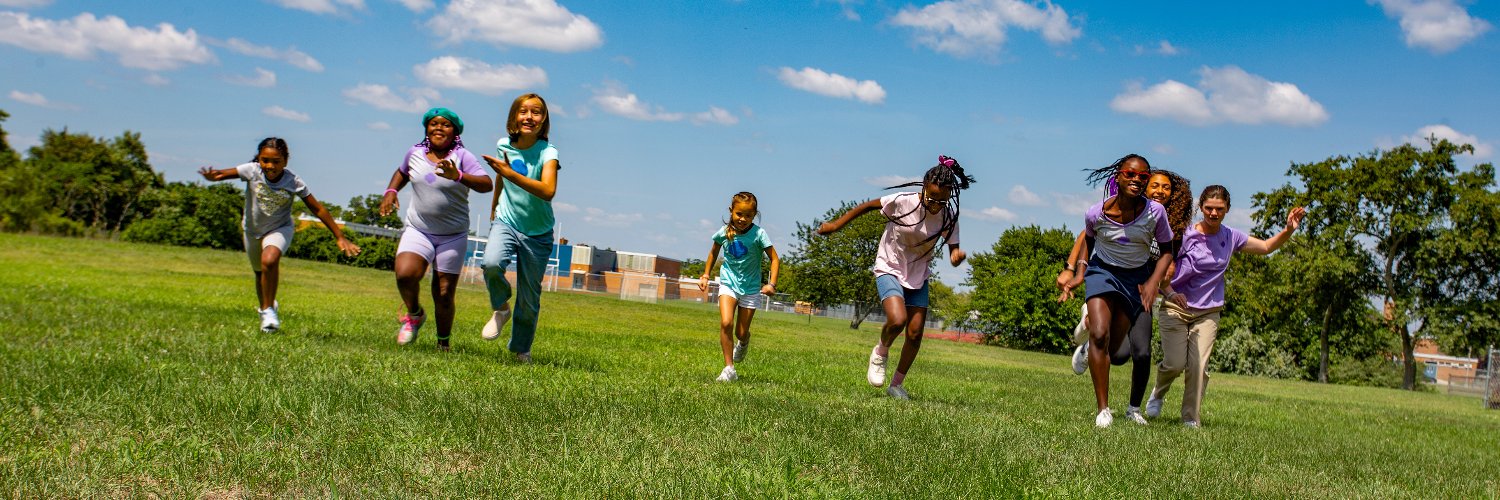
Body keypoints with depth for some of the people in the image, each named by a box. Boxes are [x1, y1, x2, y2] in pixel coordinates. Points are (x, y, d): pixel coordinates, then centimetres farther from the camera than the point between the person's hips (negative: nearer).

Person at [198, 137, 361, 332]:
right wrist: (212, 176, -60)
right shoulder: (252, 171, -22)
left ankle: (268, 310, -14)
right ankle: (266, 305, 49)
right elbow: (224, 174, -34)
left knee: (269, 260, -31)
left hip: (280, 229, -2)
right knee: (260, 272, 17)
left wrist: (340, 237, -16)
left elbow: (318, 209, -16)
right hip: (252, 229, 3)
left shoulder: (293, 182, -23)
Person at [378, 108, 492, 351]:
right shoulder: (415, 153, 5)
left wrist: (458, 176, -38)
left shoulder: (462, 157, -8)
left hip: (453, 236, -2)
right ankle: (415, 314, 6)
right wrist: (391, 191, 9)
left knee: (444, 295, -1)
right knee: (405, 274, -24)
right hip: (418, 230, 2)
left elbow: (486, 184, -22)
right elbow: (402, 172, 28)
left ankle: (443, 343, 21)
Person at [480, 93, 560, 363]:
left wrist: (509, 173, -43)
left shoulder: (548, 152, -17)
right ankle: (500, 308, -2)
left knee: (529, 298, 5)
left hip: (537, 233, -2)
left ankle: (521, 349, 29)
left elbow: (548, 191, -36)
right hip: (506, 222, 2)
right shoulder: (503, 146, -4)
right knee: (491, 263, -31)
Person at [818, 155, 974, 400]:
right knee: (897, 320, -27)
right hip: (889, 269, -4)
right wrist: (836, 224, -3)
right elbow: (868, 206, -7)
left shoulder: (948, 217, -13)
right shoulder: (903, 202, -22)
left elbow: (953, 255, -8)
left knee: (915, 333, -1)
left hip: (918, 276, 4)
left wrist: (957, 256, -34)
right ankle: (881, 352, 7)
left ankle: (897, 385, 19)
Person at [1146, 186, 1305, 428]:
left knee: (1198, 367, -9)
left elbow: (1266, 247, 13)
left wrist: (1288, 230, -4)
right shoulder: (1184, 235, -10)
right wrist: (1170, 293, -23)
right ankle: (1157, 394, 20)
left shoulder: (1231, 237, 3)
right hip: (1175, 309, -3)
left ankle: (1191, 420, 0)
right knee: (1175, 364, -12)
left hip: (1207, 312, 3)